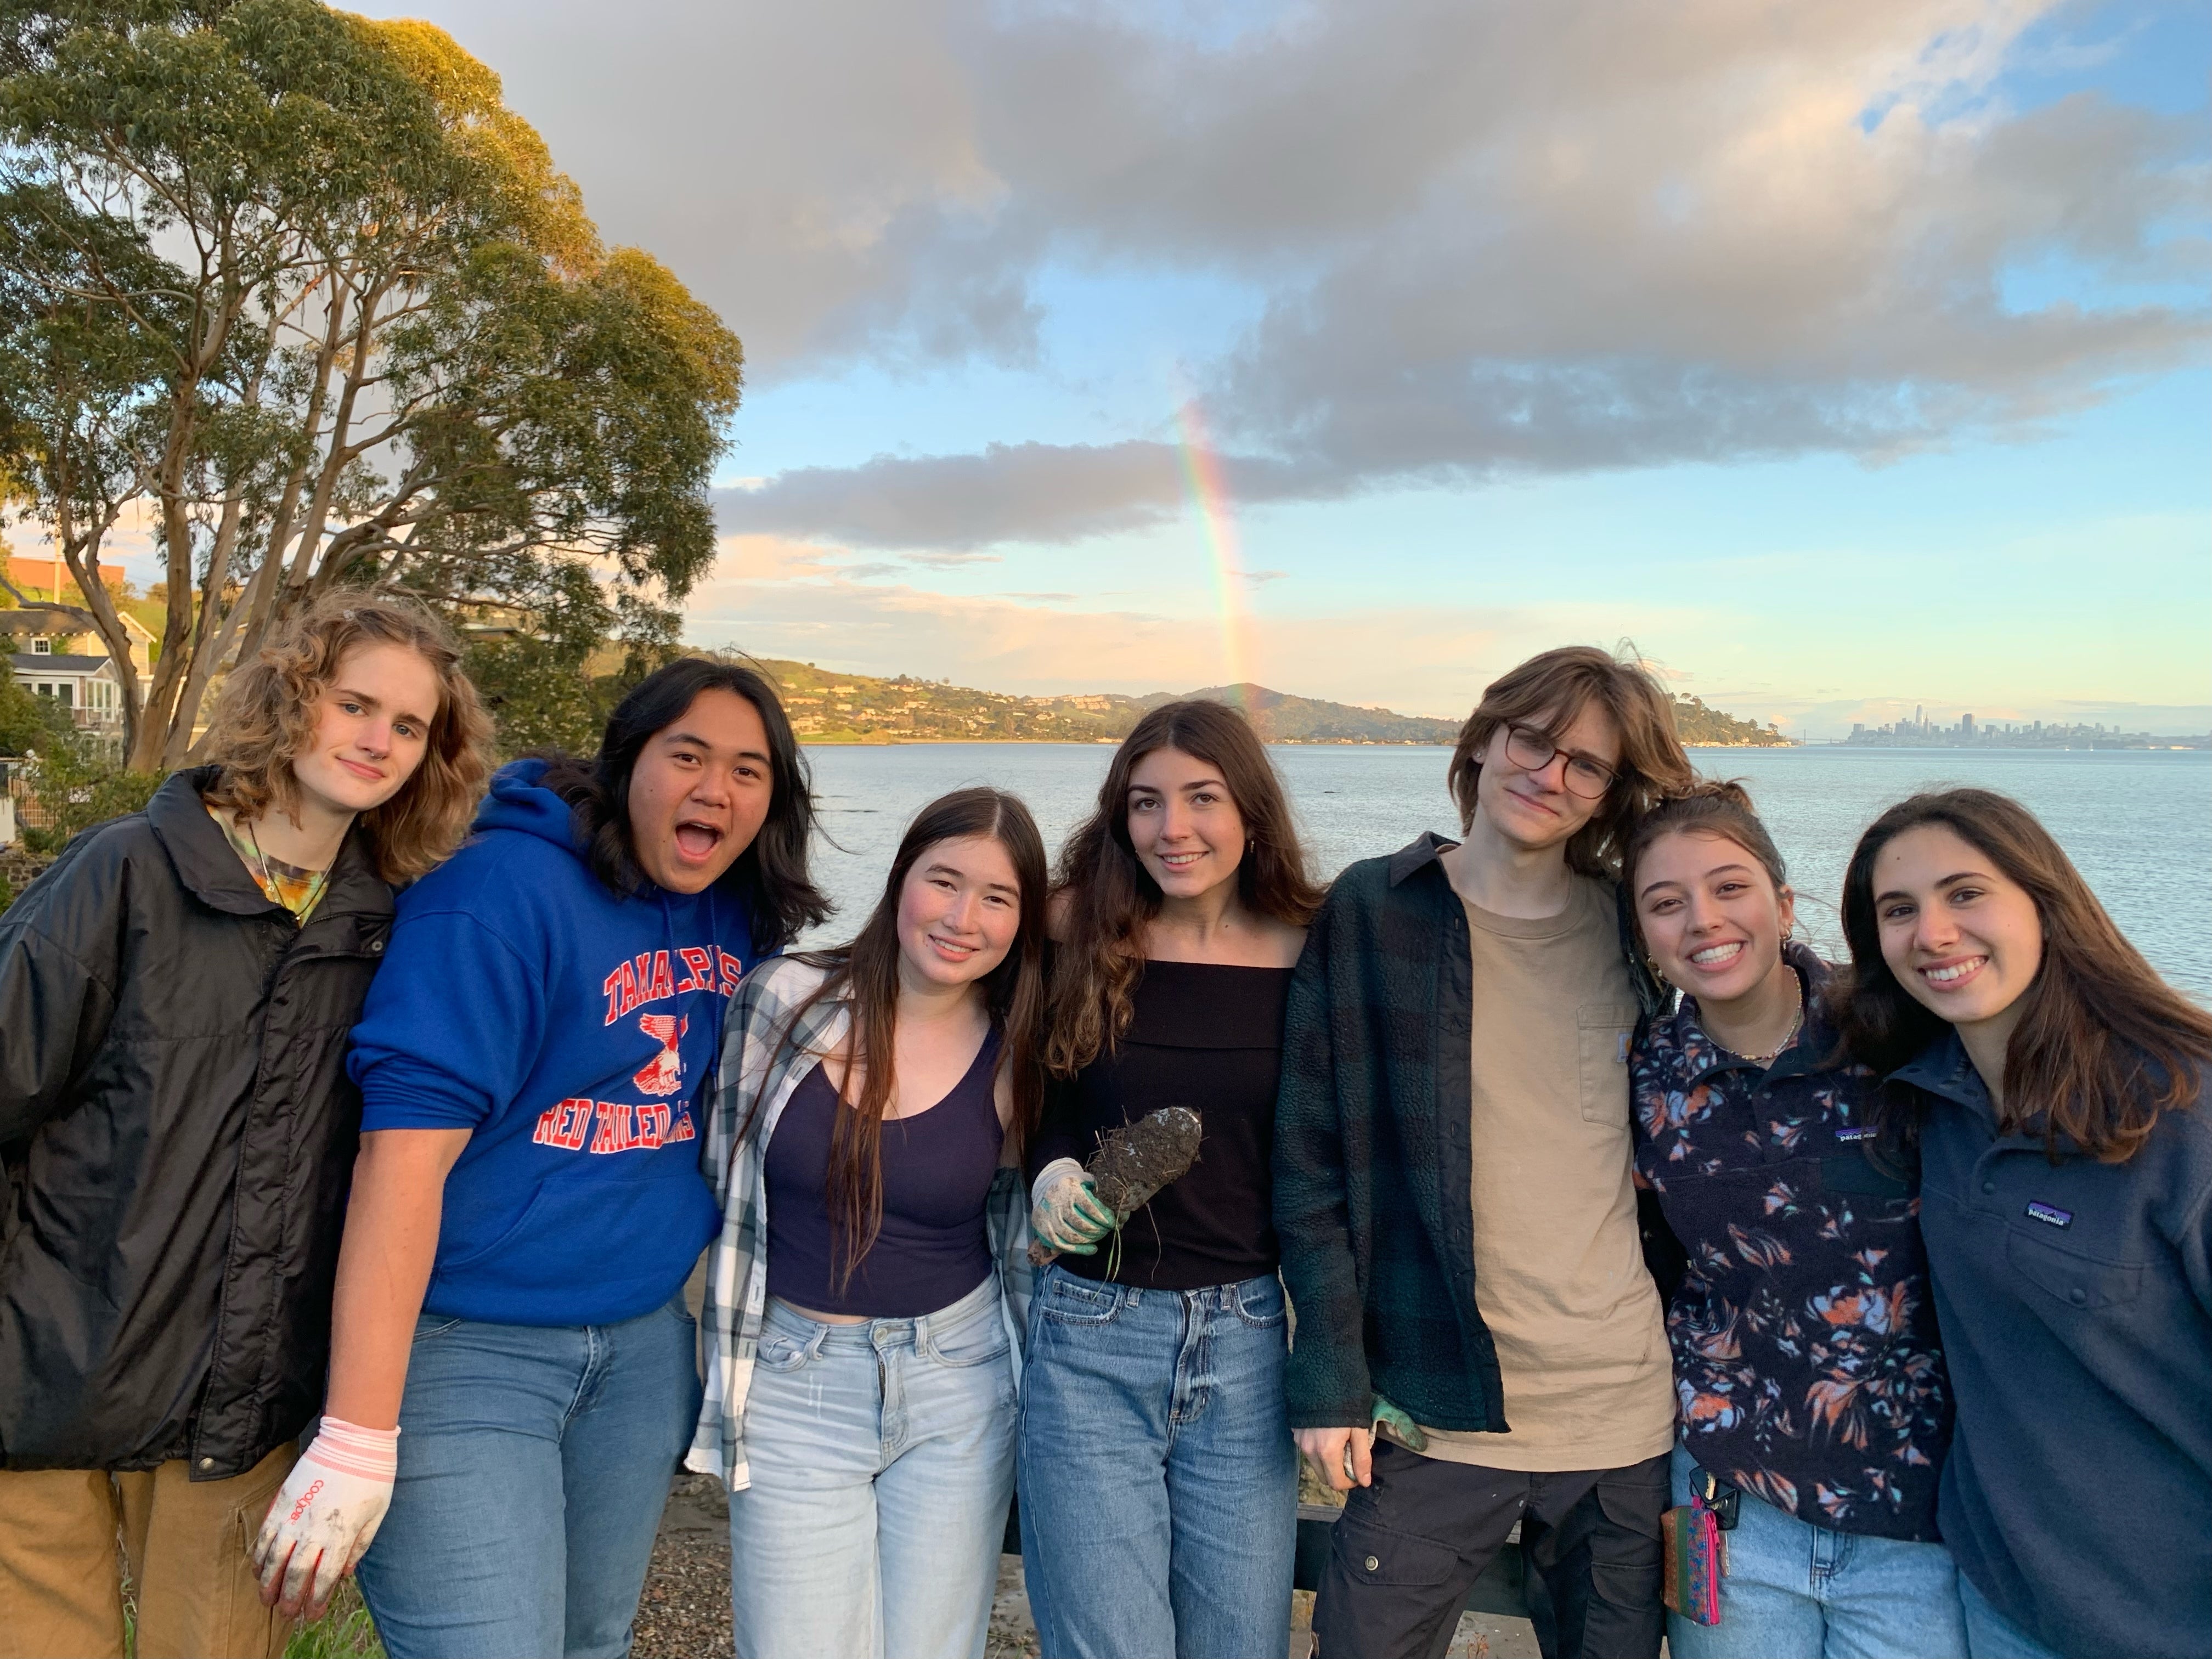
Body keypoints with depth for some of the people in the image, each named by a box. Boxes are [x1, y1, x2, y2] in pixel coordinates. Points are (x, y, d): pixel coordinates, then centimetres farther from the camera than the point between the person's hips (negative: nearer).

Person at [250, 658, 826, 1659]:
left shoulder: (747, 920, 2)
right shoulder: (505, 890, -18)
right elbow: (406, 1152, -23)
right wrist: (357, 1441, -25)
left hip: (646, 1341, 7)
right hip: (463, 1347, -6)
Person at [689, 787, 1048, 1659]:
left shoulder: (1017, 1057, -5)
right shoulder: (784, 1001, -8)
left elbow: (1016, 1234, 8)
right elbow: (720, 1172, 4)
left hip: (958, 1387, 1)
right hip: (794, 1384, 0)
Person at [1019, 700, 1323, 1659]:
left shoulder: (1308, 958, -4)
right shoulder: (1081, 947, -4)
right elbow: (1038, 1113, 8)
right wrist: (1050, 1177, -13)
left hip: (1249, 1344, 1)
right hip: (1091, 1340, -1)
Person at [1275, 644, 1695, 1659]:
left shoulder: (1638, 929, 2)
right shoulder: (1369, 913, -5)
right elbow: (1311, 1164, -5)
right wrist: (1329, 1379, -8)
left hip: (1623, 1413, 3)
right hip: (1434, 1412, -2)